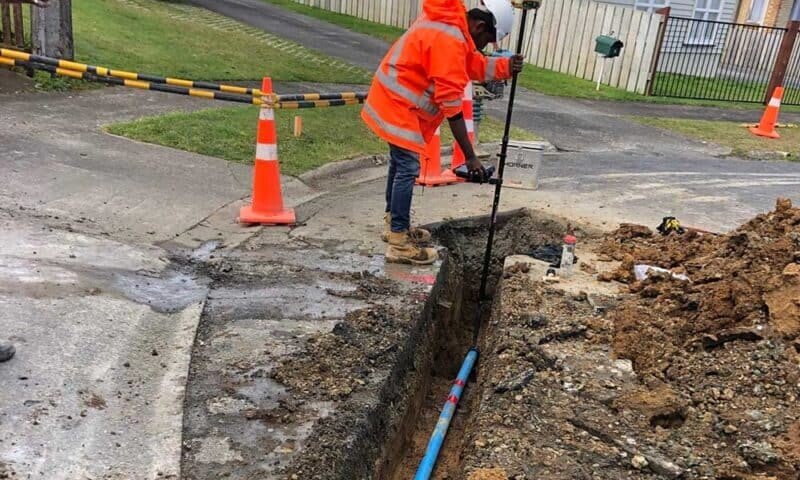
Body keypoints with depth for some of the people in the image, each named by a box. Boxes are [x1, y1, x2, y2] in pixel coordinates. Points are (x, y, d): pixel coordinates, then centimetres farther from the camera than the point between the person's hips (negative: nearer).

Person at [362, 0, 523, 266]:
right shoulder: (449, 39, -24)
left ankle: (394, 224, 31)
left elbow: (473, 64, 9)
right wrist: (470, 156, -23)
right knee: (407, 170, -8)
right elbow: (451, 105, -26)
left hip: (393, 101, 11)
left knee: (400, 164, 18)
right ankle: (399, 243, -3)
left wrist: (505, 67, -10)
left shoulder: (450, 23, 8)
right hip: (399, 106, -11)